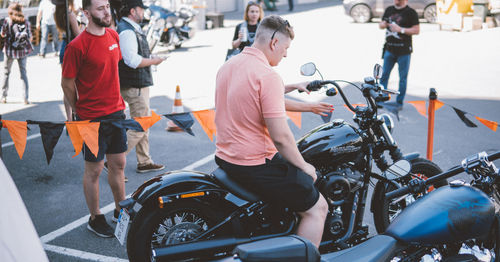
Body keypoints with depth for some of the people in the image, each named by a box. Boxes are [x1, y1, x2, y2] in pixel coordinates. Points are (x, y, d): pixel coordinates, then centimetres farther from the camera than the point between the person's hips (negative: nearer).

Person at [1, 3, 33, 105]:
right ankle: (26, 98, 3)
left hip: (10, 50, -1)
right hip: (23, 50, 1)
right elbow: (30, 37, -2)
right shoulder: (25, 21, -4)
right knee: (23, 73, 10)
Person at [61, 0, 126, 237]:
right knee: (94, 169, 7)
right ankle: (95, 219, 23)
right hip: (92, 118, -6)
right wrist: (80, 113, 1)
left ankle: (121, 210, 33)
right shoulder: (77, 46, -17)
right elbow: (67, 84, -9)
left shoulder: (113, 36, 5)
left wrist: (116, 100, 15)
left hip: (116, 112, 7)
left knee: (118, 164, 16)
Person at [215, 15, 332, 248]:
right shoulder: (268, 76, -21)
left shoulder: (228, 66, 6)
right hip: (255, 165, -10)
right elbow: (280, 137, -23)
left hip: (225, 157, 10)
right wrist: (304, 167, -8)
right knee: (317, 208, 1)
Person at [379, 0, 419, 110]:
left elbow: (416, 30, -9)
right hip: (389, 49, 5)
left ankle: (399, 102, 11)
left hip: (404, 51, -5)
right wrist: (383, 24, -5)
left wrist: (401, 29, -19)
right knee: (384, 75, 6)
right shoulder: (389, 10, 12)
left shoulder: (410, 12, -5)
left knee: (403, 78, 2)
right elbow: (381, 24, 19)